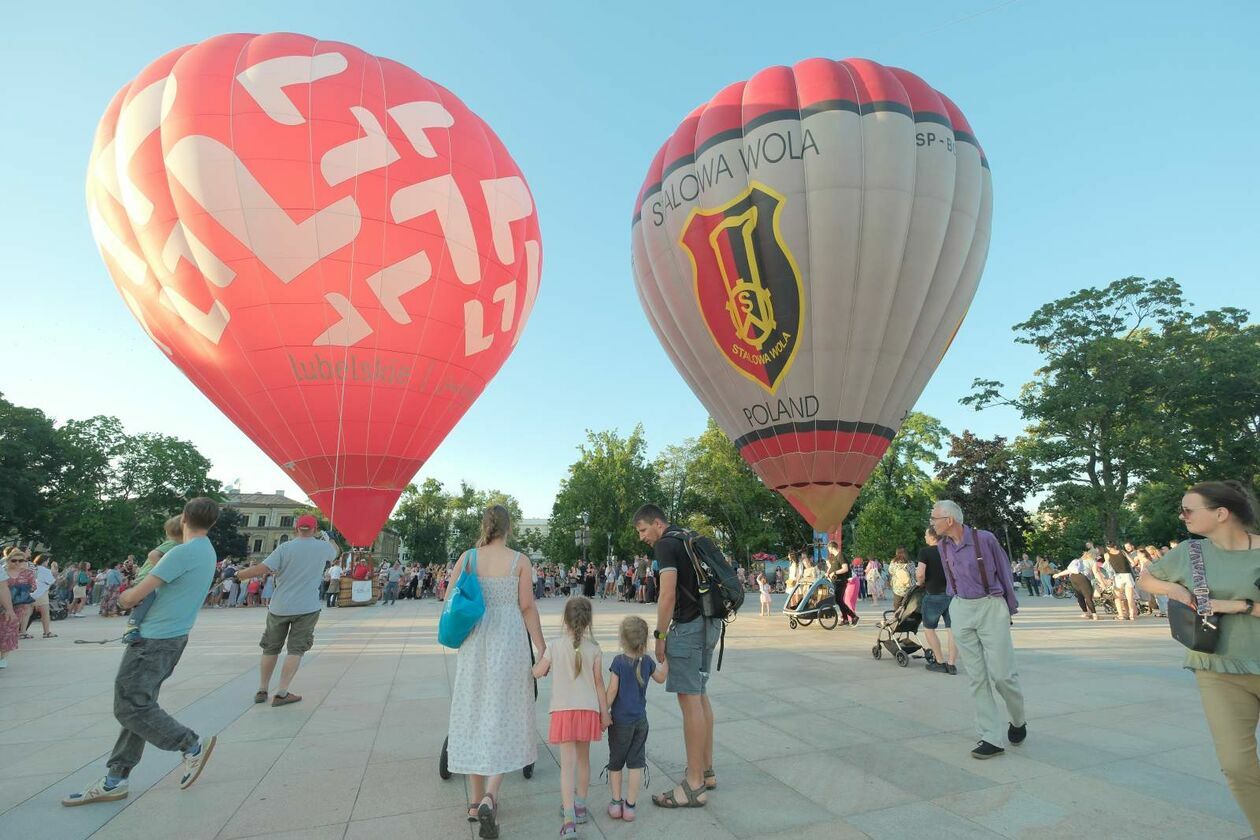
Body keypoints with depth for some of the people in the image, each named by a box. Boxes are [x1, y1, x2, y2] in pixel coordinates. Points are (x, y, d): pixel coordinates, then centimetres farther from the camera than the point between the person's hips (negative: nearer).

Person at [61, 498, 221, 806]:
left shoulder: (183, 552, -21)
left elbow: (132, 597, -15)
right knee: (139, 705, 13)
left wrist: (124, 596, 6)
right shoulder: (207, 552, 9)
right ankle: (115, 780, 19)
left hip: (154, 640, -9)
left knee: (130, 707, -2)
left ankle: (193, 746, 6)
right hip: (173, 637, 9)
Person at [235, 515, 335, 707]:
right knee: (296, 650, 5)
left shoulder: (285, 547, -7)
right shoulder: (323, 546, -2)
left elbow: (262, 569, -16)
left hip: (279, 607, 1)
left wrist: (241, 573, 2)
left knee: (271, 648, 17)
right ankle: (281, 693, 0)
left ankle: (262, 690, 27)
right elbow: (335, 552, 21)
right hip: (307, 608, -1)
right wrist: (325, 537, 39)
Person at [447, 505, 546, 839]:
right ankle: (490, 796, -6)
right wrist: (542, 647, -1)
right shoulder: (519, 560, -7)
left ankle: (476, 800, 24)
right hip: (509, 642, -2)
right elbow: (527, 607, -8)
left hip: (474, 642, 3)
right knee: (503, 717, 8)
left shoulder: (467, 557, -2)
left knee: (474, 715, 15)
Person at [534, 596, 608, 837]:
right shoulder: (593, 647, -5)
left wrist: (543, 659, 24)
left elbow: (537, 673, 3)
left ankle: (569, 819, -8)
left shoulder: (554, 645, -8)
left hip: (563, 710, -2)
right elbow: (599, 683, -1)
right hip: (588, 709, 2)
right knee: (583, 759, 20)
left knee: (568, 764, 0)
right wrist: (605, 713, 7)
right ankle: (580, 807, 36)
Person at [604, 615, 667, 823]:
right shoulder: (648, 661, -4)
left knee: (615, 761, 15)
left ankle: (616, 802, 23)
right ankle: (630, 806, 16)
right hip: (641, 720, 3)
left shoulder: (619, 661, -17)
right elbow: (661, 678, 14)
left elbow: (612, 691, -16)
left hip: (621, 721, -3)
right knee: (636, 762, 12)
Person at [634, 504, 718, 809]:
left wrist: (660, 636, -11)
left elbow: (668, 595, -20)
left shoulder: (665, 544, -11)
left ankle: (694, 786, 3)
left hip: (689, 625, -10)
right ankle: (706, 770, 27)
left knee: (689, 699, -4)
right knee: (700, 695, 16)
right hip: (709, 622, 10)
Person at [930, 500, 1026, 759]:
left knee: (1001, 673, -2)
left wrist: (1011, 609, 6)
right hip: (961, 610, 4)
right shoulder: (943, 546, 4)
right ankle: (990, 738, 11)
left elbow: (1004, 572, -1)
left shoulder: (984, 539, -12)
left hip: (991, 606, -4)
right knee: (977, 676, 4)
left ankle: (1018, 720, 29)